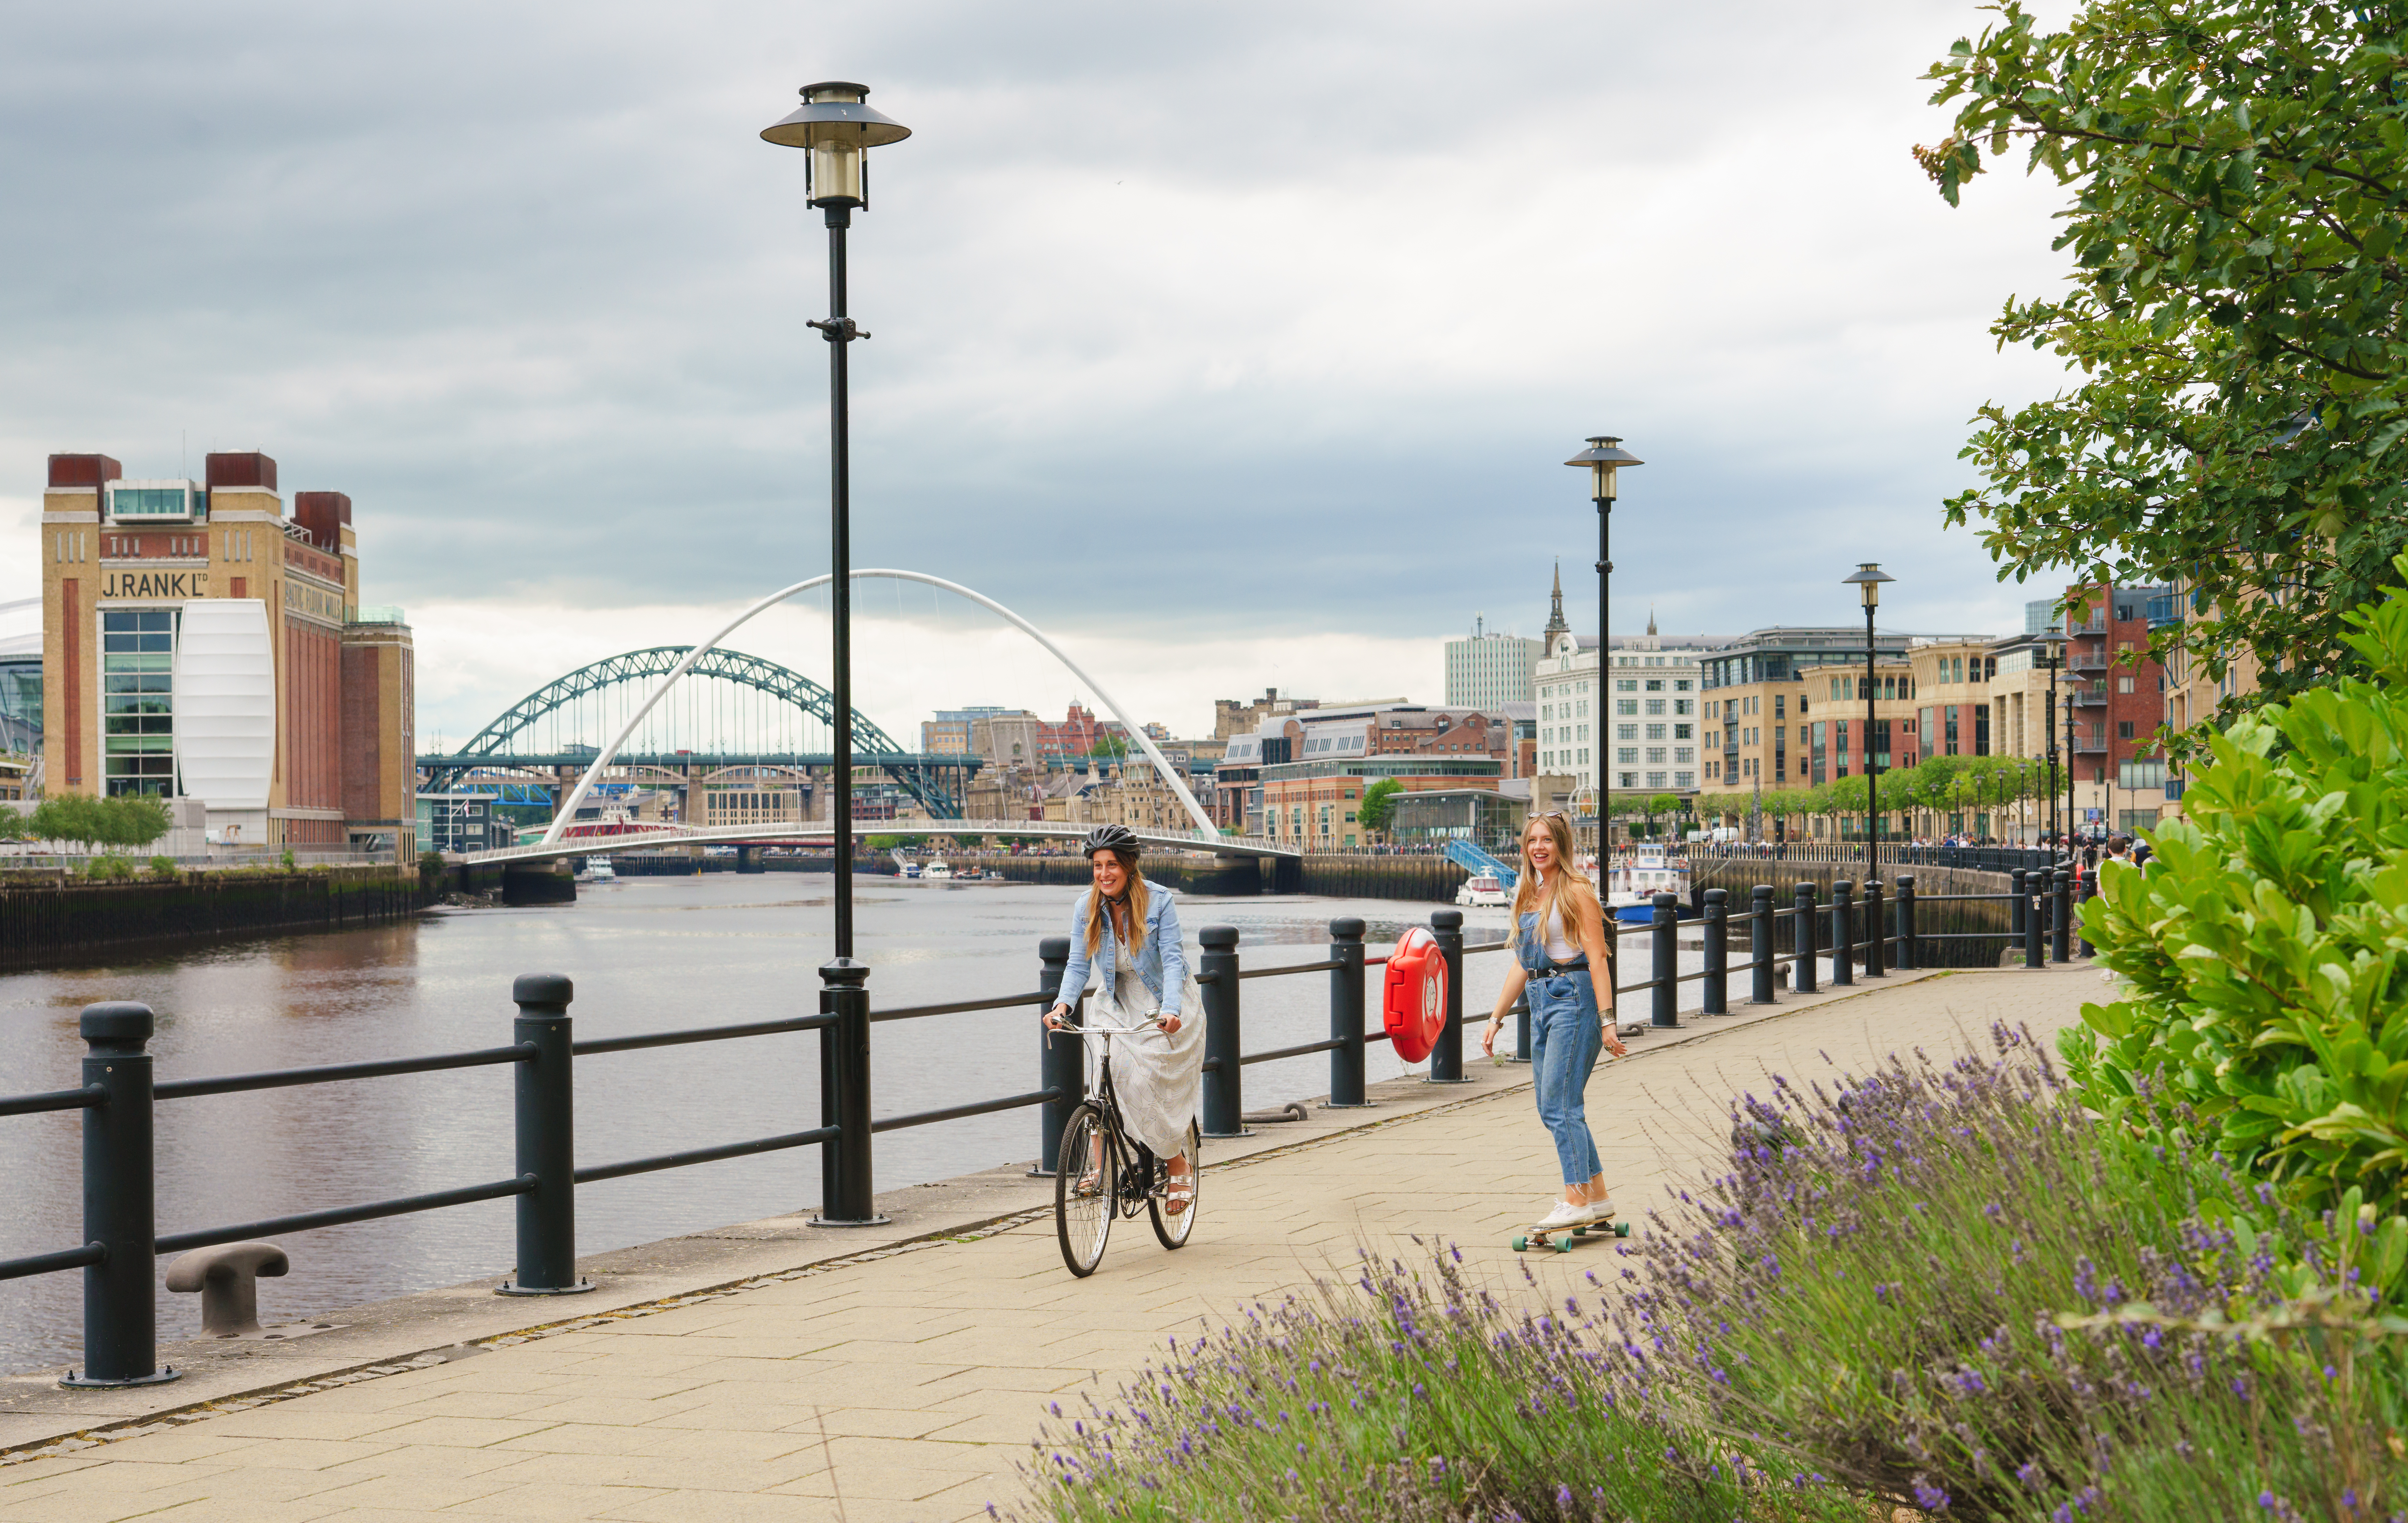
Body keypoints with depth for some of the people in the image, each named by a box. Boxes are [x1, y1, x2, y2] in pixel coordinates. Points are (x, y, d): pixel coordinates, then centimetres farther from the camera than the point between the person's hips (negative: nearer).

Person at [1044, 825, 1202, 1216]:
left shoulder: (1159, 901, -16)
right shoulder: (1087, 908, -6)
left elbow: (1172, 960, -20)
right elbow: (1079, 965, -8)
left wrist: (1170, 1011, -35)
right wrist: (1063, 1005, -27)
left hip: (1165, 1005, -3)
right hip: (1117, 1003, 3)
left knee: (1151, 1084, -17)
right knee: (1107, 1075, -19)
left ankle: (1179, 1166, 3)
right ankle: (1100, 1165, -12)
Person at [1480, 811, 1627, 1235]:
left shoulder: (1575, 892, -8)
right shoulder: (1528, 895, 15)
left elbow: (1597, 959, -13)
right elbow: (1522, 964, 20)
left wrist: (1606, 1021, -20)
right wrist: (1497, 1017, 18)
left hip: (1573, 998, -9)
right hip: (1541, 1002, 9)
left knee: (1559, 1104, -13)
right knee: (1552, 1108, 9)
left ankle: (1577, 1202, -11)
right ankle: (1598, 1198, 16)